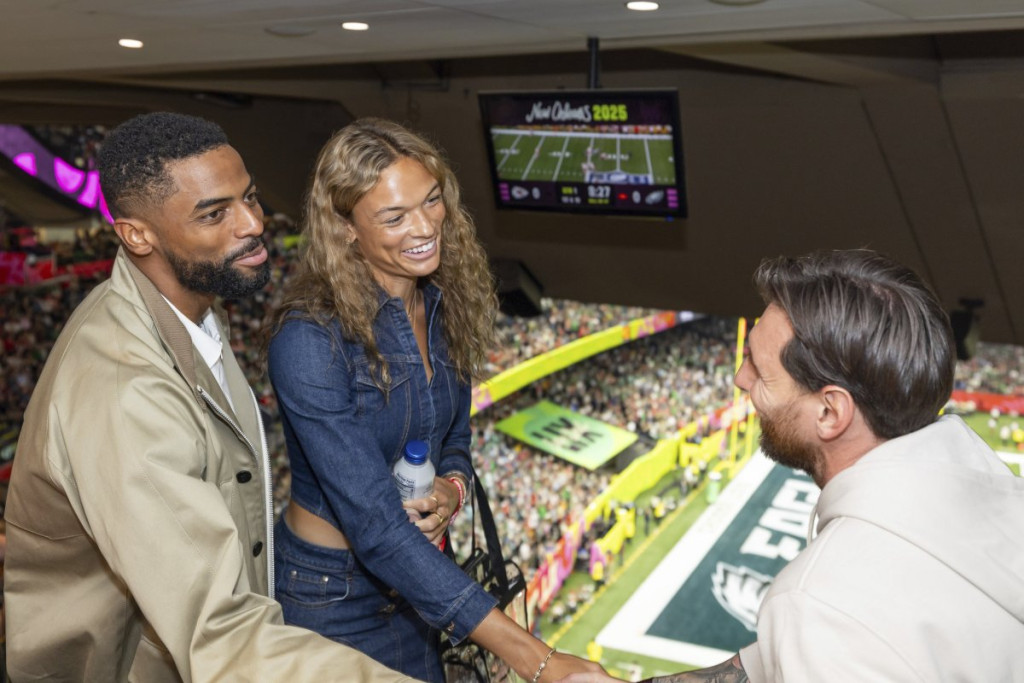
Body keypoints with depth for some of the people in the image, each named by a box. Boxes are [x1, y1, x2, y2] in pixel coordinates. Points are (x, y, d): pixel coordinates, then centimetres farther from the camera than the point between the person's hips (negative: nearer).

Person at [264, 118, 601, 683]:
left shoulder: (444, 305, -6)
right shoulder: (308, 340, -27)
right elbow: (375, 526, -31)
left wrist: (452, 487, -18)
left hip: (411, 575, 6)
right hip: (329, 590, -5)